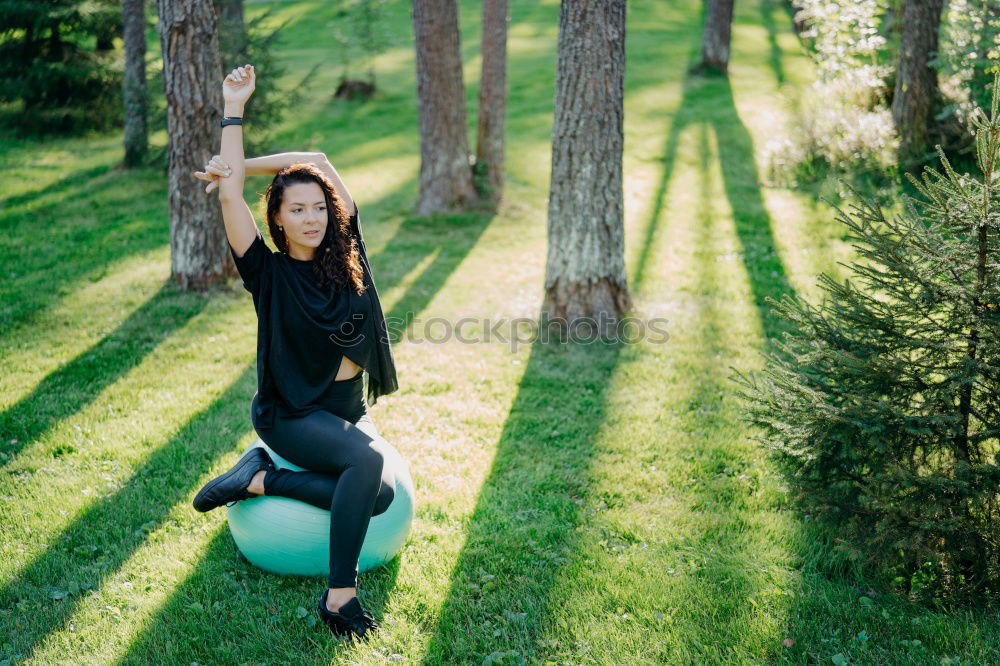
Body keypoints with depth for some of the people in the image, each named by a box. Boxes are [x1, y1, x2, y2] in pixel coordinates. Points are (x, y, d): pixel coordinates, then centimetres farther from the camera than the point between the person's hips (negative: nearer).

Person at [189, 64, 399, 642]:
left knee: (382, 493, -24)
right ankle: (339, 596, -24)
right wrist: (235, 107, -11)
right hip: (291, 414, -5)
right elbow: (230, 195, -16)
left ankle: (262, 480, -9)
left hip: (350, 409, 5)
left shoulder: (344, 254, 2)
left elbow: (318, 160, 2)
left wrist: (243, 164, 3)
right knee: (366, 460, -34)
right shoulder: (269, 273, -6)